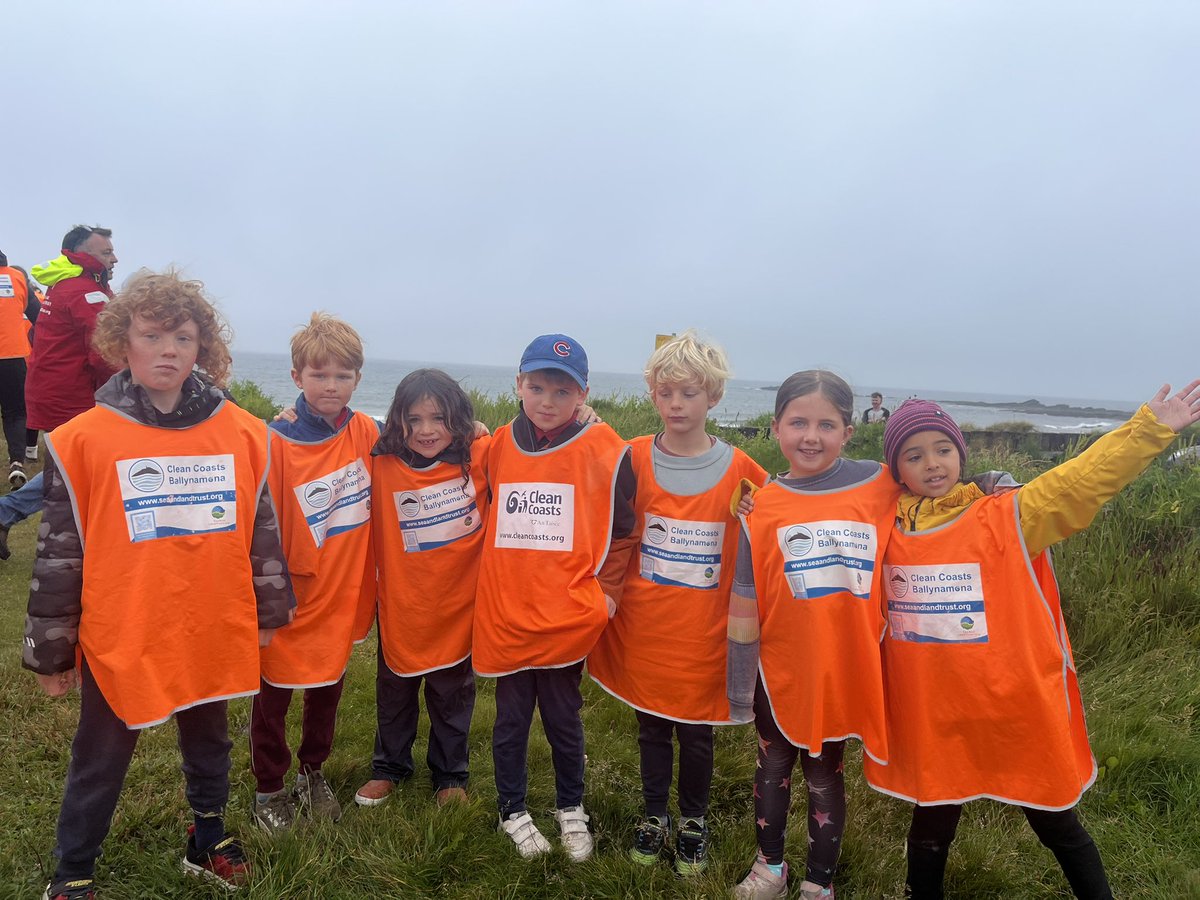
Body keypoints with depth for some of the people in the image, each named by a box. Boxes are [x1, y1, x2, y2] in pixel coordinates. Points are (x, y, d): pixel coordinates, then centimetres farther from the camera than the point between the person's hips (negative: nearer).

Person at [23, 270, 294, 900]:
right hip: (119, 643, -2)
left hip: (212, 637, 3)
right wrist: (50, 651, 0)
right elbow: (59, 554, -6)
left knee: (209, 744, 23)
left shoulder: (241, 434, -4)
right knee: (100, 763, 17)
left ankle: (207, 842, 46)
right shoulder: (82, 440, -11)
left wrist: (269, 611, 10)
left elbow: (262, 530, 5)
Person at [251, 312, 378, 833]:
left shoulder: (367, 433, -5)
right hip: (292, 600, -4)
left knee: (328, 690, 22)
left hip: (344, 595, 4)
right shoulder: (278, 443, -18)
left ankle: (313, 772, 44)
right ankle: (269, 790, 35)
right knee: (273, 697, 13)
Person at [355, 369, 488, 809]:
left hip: (459, 604, -1)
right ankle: (389, 766, 46)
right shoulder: (382, 466, -12)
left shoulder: (479, 458, -14)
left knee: (452, 695, 19)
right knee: (394, 690, 22)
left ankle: (450, 774, 41)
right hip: (400, 604, 1)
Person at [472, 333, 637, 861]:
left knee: (563, 718, 14)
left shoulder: (605, 451, -9)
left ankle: (571, 808, 37)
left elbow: (622, 530, 0)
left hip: (568, 616, -2)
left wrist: (605, 591, -5)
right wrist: (497, 583, 8)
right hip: (504, 613, 3)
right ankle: (513, 811, 36)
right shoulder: (498, 447, 2)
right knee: (511, 718, 15)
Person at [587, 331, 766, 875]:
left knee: (696, 730, 12)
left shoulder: (739, 470, -8)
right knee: (651, 725, 15)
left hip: (704, 631, -1)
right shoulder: (635, 458, -5)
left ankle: (694, 821, 35)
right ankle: (654, 815, 37)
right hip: (643, 626, 1)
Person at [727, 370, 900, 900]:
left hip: (846, 670, 0)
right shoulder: (761, 507, -9)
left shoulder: (881, 485, -9)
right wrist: (738, 686, -2)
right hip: (780, 671, 1)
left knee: (824, 775, 16)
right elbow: (744, 602, -5)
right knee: (773, 766, 19)